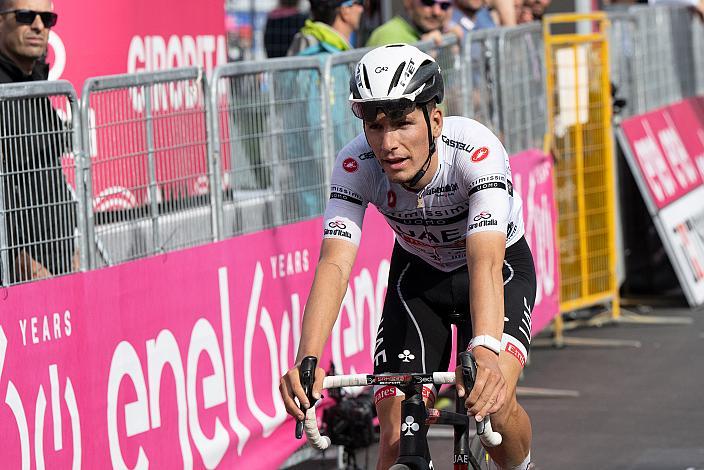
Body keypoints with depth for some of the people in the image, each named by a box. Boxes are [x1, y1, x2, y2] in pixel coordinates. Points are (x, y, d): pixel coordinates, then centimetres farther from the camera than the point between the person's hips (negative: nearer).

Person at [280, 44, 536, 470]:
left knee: (493, 400, -26)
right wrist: (307, 359, -54)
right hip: (417, 274, 2)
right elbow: (335, 264, -38)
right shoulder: (356, 164, -28)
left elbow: (485, 262, -48)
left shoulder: (478, 152, -36)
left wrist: (485, 351, -65)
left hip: (502, 266, -2)